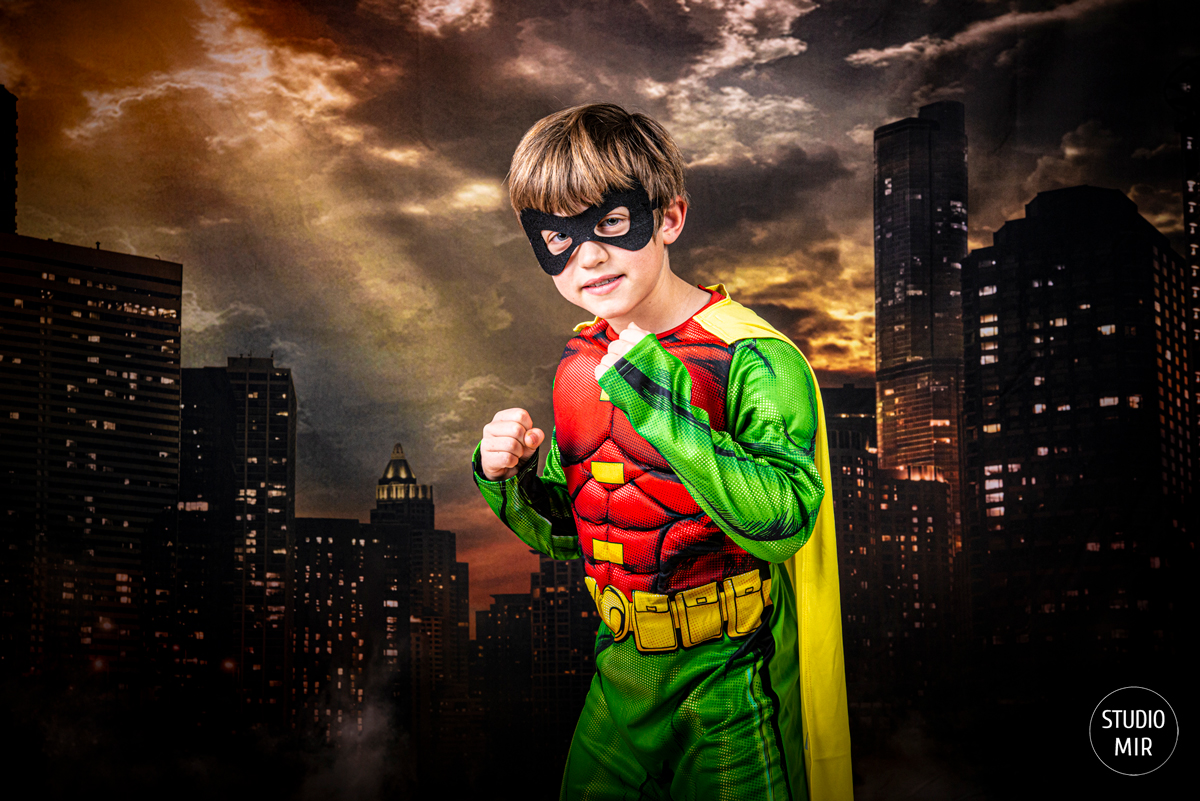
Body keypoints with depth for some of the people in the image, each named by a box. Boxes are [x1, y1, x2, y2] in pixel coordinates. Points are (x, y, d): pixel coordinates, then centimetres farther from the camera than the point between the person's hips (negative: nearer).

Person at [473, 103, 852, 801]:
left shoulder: (755, 359, -19)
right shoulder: (582, 361, 2)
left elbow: (783, 522, -34)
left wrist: (653, 394, -35)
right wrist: (512, 482, -9)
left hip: (730, 692, -6)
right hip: (620, 677, 6)